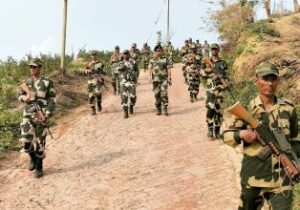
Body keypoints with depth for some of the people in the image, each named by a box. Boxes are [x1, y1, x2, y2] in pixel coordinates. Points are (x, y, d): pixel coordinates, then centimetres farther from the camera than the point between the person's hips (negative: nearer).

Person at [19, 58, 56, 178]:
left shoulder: (47, 82, -3)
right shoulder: (27, 83, 10)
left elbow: (52, 99, -5)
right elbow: (20, 96, 19)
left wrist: (48, 114, -16)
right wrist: (23, 98, -6)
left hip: (41, 115, -3)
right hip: (28, 115, 3)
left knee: (39, 142, 1)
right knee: (25, 141, -7)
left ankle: (39, 167, 15)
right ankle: (32, 157, 23)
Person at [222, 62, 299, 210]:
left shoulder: (288, 108, 1)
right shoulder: (246, 108, -7)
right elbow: (225, 133, -1)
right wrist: (241, 134, -20)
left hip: (281, 177, 1)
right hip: (253, 175, -1)